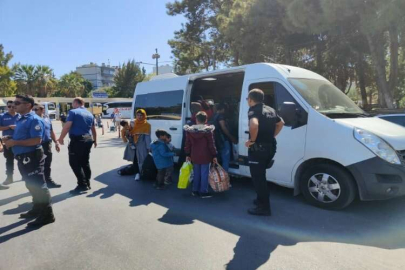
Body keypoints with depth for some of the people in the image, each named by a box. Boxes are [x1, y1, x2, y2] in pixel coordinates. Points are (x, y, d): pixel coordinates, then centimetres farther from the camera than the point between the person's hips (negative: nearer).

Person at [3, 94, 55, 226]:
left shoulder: (34, 119, -17)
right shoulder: (21, 120, 14)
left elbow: (37, 140, -26)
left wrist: (15, 142, -22)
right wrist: (10, 141, 9)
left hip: (32, 158, -10)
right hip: (23, 158, 10)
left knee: (38, 186, -4)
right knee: (31, 186, 20)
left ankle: (47, 214, 4)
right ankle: (37, 209, 35)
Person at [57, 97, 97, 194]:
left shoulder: (73, 112, -6)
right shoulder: (89, 114, 16)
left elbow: (67, 126, -14)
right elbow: (93, 129, 22)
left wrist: (61, 138, -6)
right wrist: (95, 140, 32)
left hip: (77, 140, -7)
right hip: (88, 139, 8)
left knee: (75, 163, -2)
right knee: (85, 162, 14)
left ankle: (82, 185, -6)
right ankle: (87, 184, 18)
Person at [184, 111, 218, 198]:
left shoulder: (189, 130, 0)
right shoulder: (208, 130, -10)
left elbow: (188, 144, 4)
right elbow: (211, 144, -9)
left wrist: (187, 155, 12)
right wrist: (214, 156, -3)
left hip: (194, 156, 4)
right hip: (205, 156, -4)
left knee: (196, 173, 16)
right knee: (204, 174, 4)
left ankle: (195, 190, 24)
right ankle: (203, 192, 10)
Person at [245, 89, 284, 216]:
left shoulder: (253, 110, -13)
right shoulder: (270, 110, 14)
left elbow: (254, 125, -35)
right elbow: (281, 123, 27)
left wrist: (252, 140, -20)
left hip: (258, 148, -9)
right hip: (270, 147, 9)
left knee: (258, 178, 0)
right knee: (260, 176, 23)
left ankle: (264, 207, 6)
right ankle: (261, 200, 35)